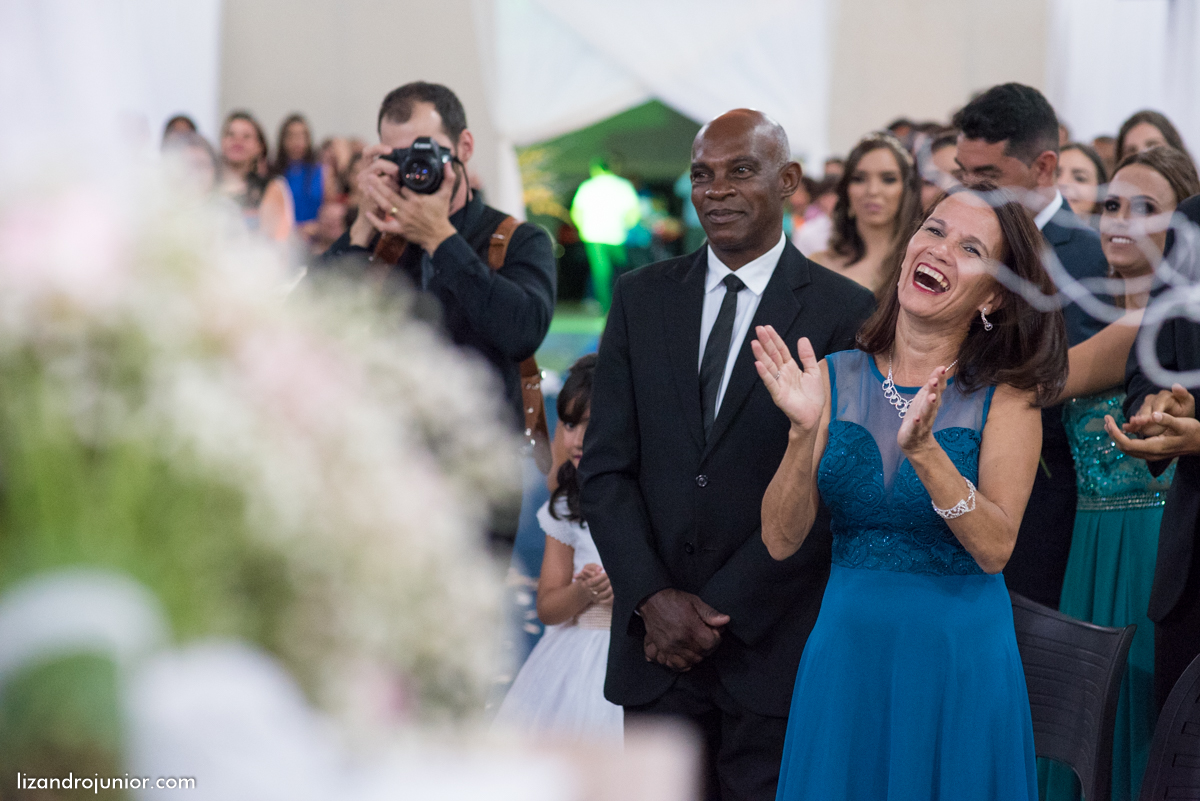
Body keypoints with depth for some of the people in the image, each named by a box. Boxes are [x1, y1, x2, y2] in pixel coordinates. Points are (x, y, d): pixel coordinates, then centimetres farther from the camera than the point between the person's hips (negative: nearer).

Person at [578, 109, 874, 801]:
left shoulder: (846, 312, -4)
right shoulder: (643, 297, 8)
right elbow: (605, 465, 5)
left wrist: (723, 610, -11)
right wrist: (653, 597, -7)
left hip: (775, 644, -3)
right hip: (656, 639, 3)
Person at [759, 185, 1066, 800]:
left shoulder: (1006, 393, -6)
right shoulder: (834, 378, -1)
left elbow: (995, 547, -16)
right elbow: (781, 541, -6)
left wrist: (922, 448, -27)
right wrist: (804, 430, -20)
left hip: (962, 656, -2)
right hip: (846, 652, 2)